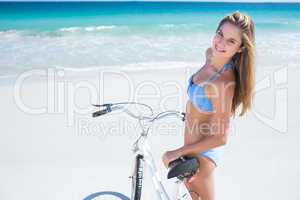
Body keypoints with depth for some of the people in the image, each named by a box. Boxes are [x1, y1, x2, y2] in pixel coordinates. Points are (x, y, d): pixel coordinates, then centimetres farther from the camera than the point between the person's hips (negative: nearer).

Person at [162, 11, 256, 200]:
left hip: (202, 153, -8)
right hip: (192, 146, 8)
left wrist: (178, 152, -21)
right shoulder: (211, 54, -9)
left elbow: (220, 138, -28)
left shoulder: (224, 82, -34)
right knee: (190, 185, 34)